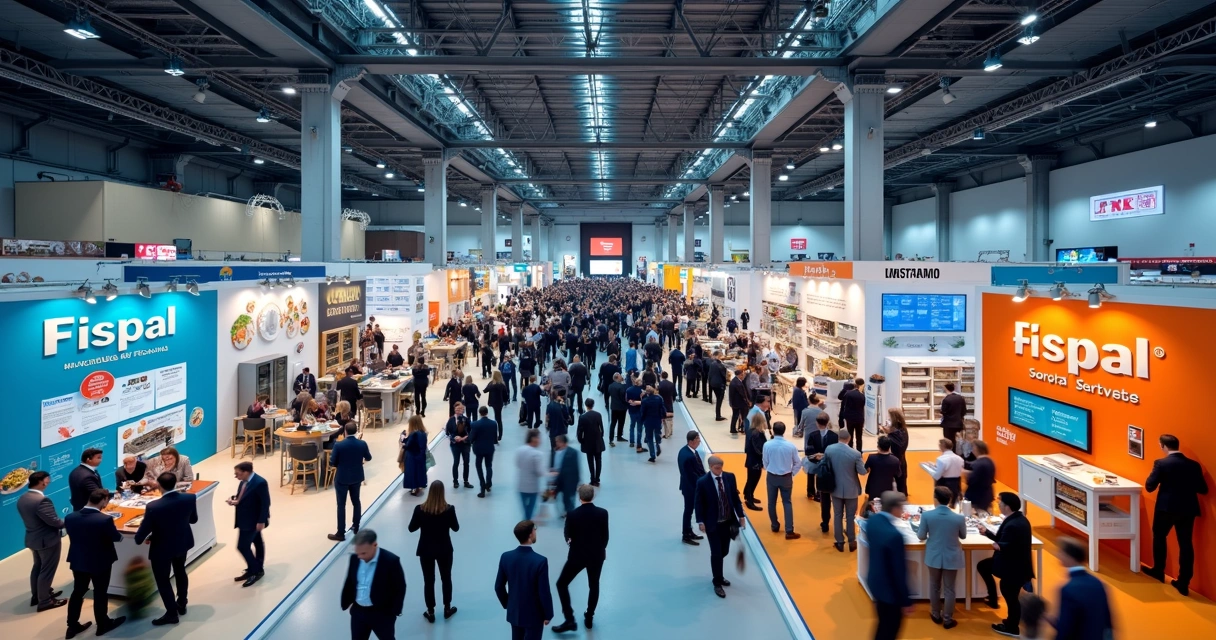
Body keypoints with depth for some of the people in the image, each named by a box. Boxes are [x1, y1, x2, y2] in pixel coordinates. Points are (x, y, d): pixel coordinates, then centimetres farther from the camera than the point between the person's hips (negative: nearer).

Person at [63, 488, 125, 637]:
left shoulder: (70, 517, -12)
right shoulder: (105, 519, -28)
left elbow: (72, 535, 5)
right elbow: (117, 537, -13)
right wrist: (119, 535, 10)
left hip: (78, 561, 5)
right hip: (100, 563, -5)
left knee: (77, 592, 20)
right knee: (100, 594, 12)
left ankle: (72, 626, 31)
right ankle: (103, 624, 28)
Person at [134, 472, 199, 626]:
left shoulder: (153, 506, -30)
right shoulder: (189, 498, -19)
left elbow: (144, 529, -18)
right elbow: (193, 519, -2)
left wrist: (138, 539, 5)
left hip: (162, 548, -5)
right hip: (183, 543, 5)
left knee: (162, 580, 14)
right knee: (180, 572, 27)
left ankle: (172, 613, 23)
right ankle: (182, 604, 42)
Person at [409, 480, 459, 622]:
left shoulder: (420, 509, -16)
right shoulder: (449, 509, -18)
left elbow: (411, 528, -4)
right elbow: (456, 528, -4)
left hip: (426, 550, 0)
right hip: (444, 550, 0)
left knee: (428, 581, 14)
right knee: (446, 578, 19)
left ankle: (430, 612, 23)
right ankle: (447, 608, 31)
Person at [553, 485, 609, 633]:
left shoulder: (572, 515, -18)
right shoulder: (603, 513, -13)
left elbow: (568, 537, -5)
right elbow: (605, 536, -3)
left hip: (577, 555, -3)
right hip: (597, 554, 3)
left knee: (562, 584, 12)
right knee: (594, 585, 23)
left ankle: (570, 620, 7)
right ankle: (589, 618, 33)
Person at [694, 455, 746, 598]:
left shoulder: (730, 477, -3)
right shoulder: (702, 482, -15)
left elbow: (735, 497, 5)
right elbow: (699, 503, -9)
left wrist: (741, 516, 4)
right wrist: (700, 522, -12)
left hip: (728, 521, 4)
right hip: (712, 523, -4)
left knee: (724, 551, 14)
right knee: (716, 553, 1)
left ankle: (719, 576, 39)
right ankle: (717, 583, 17)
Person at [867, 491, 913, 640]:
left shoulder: (872, 521, -8)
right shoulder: (894, 535, -33)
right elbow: (899, 571, -25)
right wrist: (905, 600, -15)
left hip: (874, 581, 7)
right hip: (889, 588, -7)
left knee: (884, 623, 27)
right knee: (890, 628, 14)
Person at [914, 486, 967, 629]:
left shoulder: (926, 515, -17)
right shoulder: (959, 518, -15)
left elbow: (921, 536, -7)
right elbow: (963, 536, 3)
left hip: (934, 557, 0)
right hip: (951, 558, 0)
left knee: (934, 587, 18)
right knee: (949, 589, 12)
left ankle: (936, 615, 32)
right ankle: (947, 620, 22)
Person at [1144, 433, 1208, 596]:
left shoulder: (1161, 464, -13)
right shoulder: (1194, 465, -1)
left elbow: (1149, 487, -12)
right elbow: (1203, 490, 3)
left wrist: (1159, 478, 8)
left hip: (1166, 508, -3)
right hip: (1188, 509, 3)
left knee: (1159, 537, 19)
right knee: (1186, 544, 8)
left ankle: (1158, 571, 31)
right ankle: (1184, 583, 10)